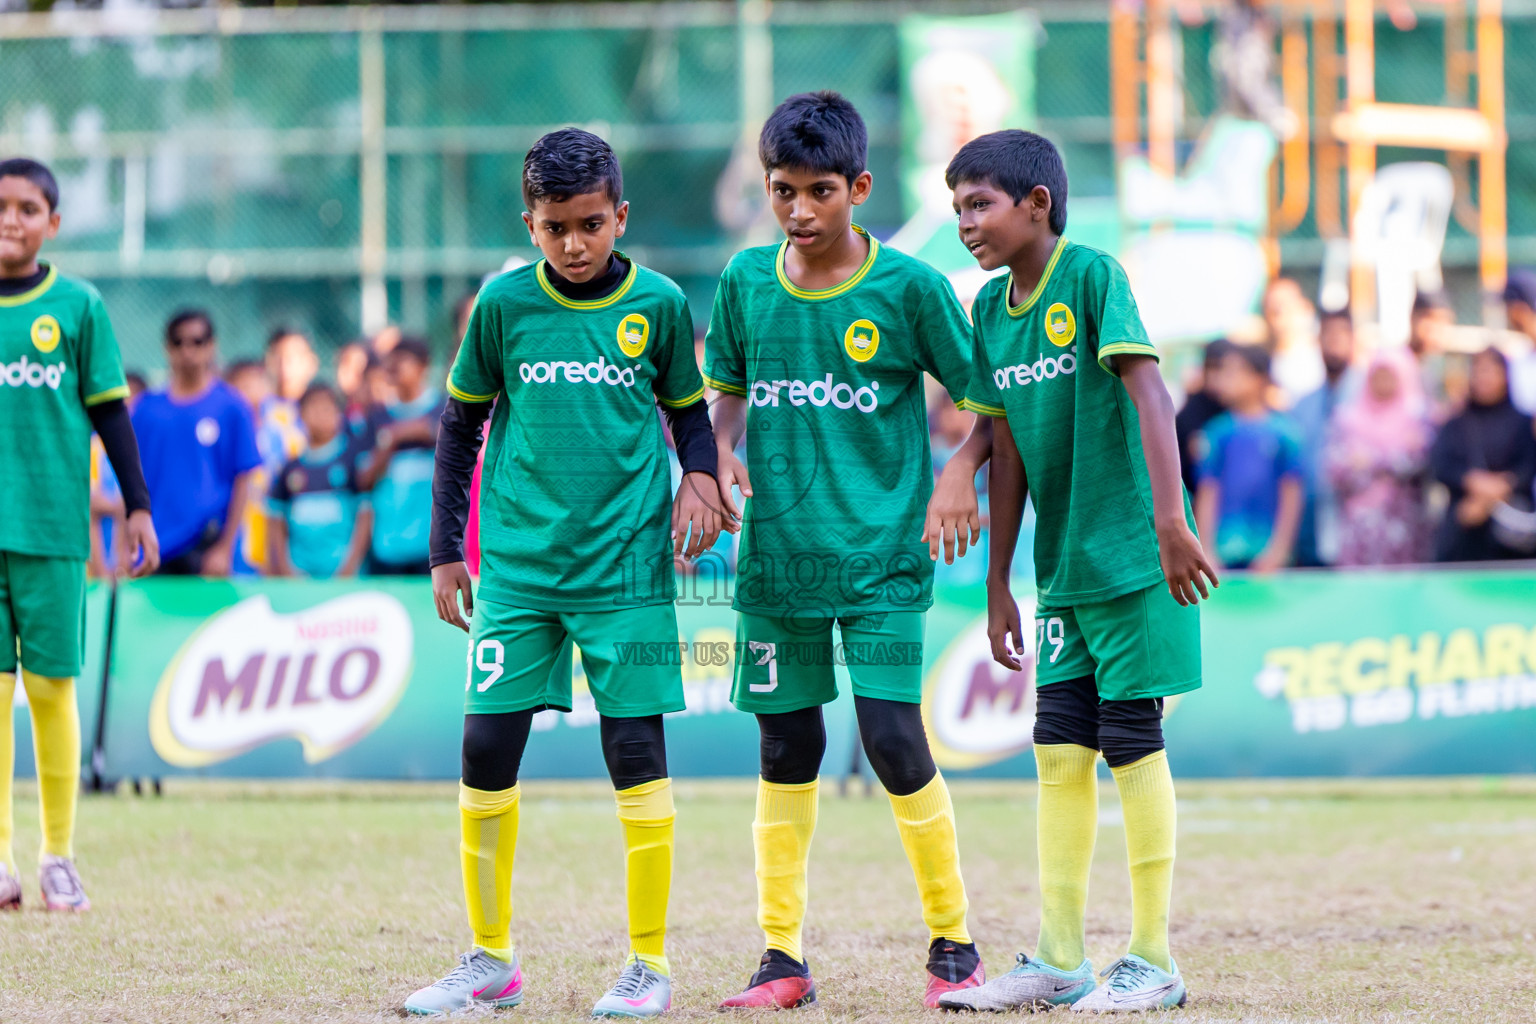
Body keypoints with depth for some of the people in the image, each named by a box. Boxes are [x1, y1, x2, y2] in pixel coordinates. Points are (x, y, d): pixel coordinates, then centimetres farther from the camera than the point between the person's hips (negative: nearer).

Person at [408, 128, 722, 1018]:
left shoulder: (659, 305, -1)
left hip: (627, 568, -1)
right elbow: (461, 424, 11)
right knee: (487, 750, -1)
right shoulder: (504, 305, 0)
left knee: (636, 752, -3)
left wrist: (701, 478, -8)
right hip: (519, 567, 1)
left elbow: (689, 411, 12)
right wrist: (447, 550, 9)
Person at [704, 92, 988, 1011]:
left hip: (880, 556, -3)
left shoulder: (909, 287, -7)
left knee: (893, 737, -11)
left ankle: (954, 942, 4)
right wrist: (724, 451, -2)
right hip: (776, 556, 3)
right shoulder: (745, 282, 3)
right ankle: (783, 957, 14)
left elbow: (982, 401, 1)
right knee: (787, 748, 7)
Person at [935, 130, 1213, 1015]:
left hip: (1132, 559, -7)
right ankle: (1060, 963, 13)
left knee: (1132, 743, -3)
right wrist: (998, 585, 15)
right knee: (1060, 749, 7)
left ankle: (1153, 962, 4)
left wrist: (1169, 520, -34)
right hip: (1064, 571, 7)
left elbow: (1149, 393, -24)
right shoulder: (991, 309, 8)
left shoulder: (1093, 277, -14)